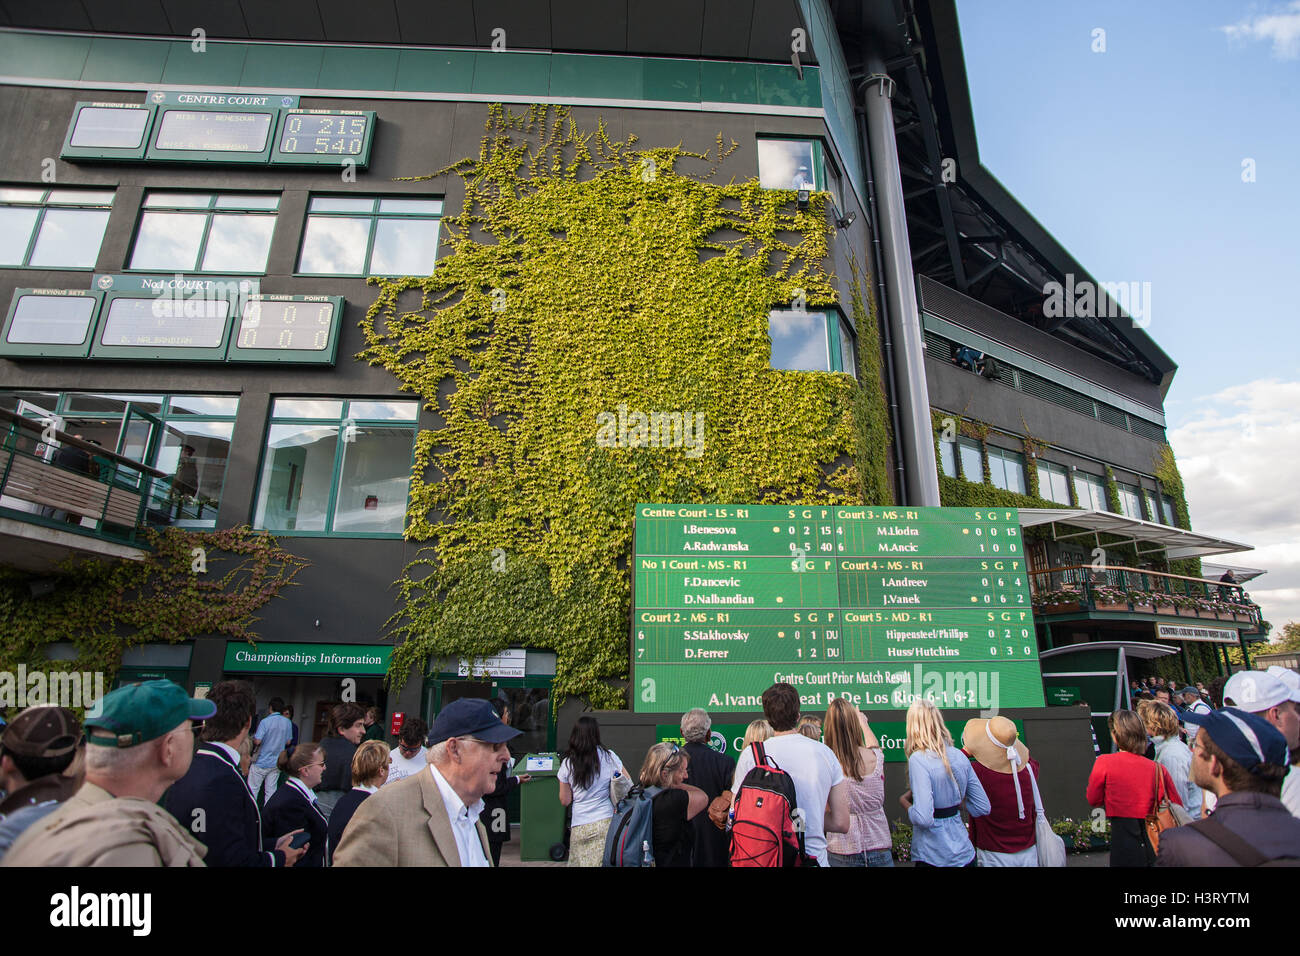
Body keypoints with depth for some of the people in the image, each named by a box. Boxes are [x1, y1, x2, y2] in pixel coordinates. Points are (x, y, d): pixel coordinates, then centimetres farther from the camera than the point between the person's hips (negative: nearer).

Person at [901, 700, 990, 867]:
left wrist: (905, 802, -8)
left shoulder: (918, 759, -20)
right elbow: (982, 808, 7)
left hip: (933, 858, -6)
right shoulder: (959, 756, 0)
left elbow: (924, 819, -26)